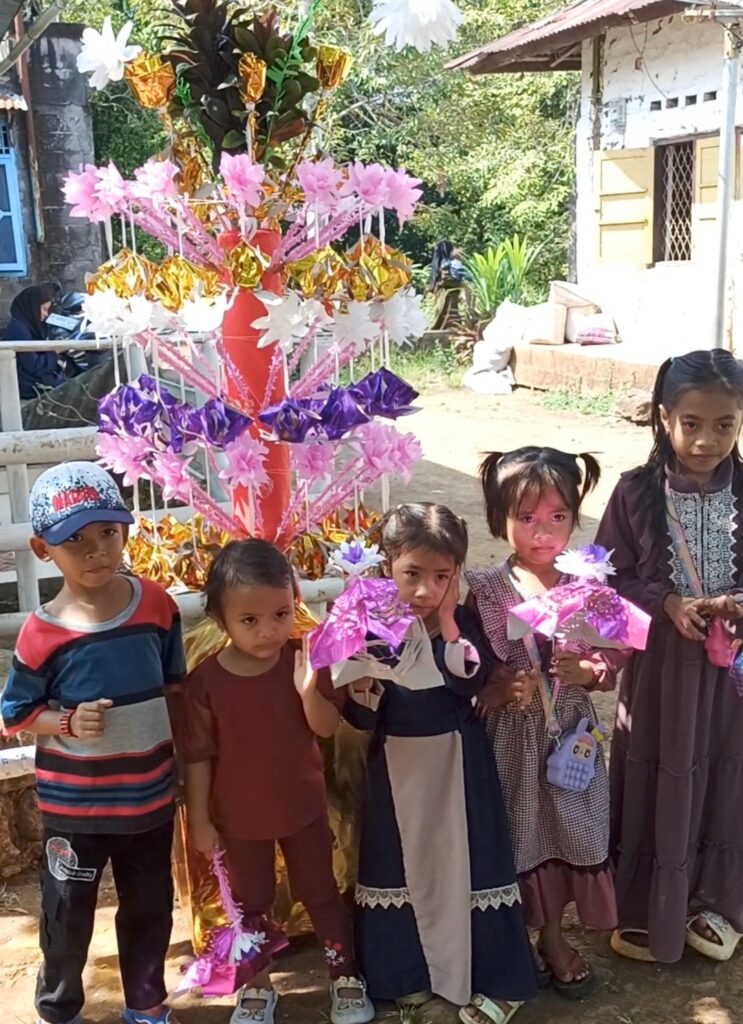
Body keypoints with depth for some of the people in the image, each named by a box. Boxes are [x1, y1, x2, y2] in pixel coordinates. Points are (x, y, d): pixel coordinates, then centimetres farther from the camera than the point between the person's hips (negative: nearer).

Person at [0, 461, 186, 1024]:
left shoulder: (156, 604, -9)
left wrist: (174, 747, 1)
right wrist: (68, 722, -24)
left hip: (150, 795, 3)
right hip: (74, 804, -3)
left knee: (150, 908, 20)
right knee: (68, 914, 16)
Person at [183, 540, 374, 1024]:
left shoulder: (304, 660, -15)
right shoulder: (206, 681, -17)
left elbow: (327, 727, -17)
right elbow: (199, 755, -9)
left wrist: (308, 691, -36)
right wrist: (199, 818, -5)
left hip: (303, 807, 0)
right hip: (239, 817, 0)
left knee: (321, 893, 16)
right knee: (251, 903, 18)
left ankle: (346, 976, 34)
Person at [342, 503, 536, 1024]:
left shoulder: (465, 623, -7)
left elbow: (471, 680, -24)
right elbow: (362, 718, -6)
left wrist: (447, 622, -22)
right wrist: (360, 687, -27)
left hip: (457, 760, -1)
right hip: (398, 764, 2)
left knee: (463, 859, 4)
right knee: (402, 862, 13)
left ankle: (490, 978, 19)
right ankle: (410, 970, 31)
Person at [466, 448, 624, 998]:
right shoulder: (485, 591, -12)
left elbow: (611, 669, 1)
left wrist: (585, 672, -19)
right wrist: (504, 688, -26)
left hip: (570, 735, 3)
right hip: (510, 737, -2)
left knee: (564, 829, 14)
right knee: (515, 833, 10)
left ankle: (553, 936, 38)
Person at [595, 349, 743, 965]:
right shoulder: (638, 492, -9)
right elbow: (610, 575, -4)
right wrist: (667, 604, -18)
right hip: (660, 662, -1)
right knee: (655, 781, 9)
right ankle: (646, 912, 29)